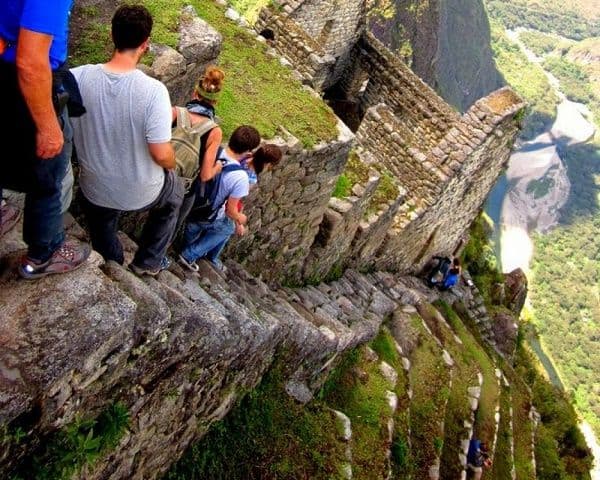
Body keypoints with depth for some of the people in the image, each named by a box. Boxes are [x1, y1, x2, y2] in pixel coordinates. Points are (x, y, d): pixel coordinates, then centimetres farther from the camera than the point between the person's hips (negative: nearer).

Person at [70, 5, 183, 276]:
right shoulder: (154, 90, -28)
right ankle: (148, 263, 39)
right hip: (142, 194, -2)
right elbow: (161, 155, -27)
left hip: (94, 191, 2)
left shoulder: (78, 78, -19)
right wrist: (173, 164, -3)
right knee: (174, 194, 34)